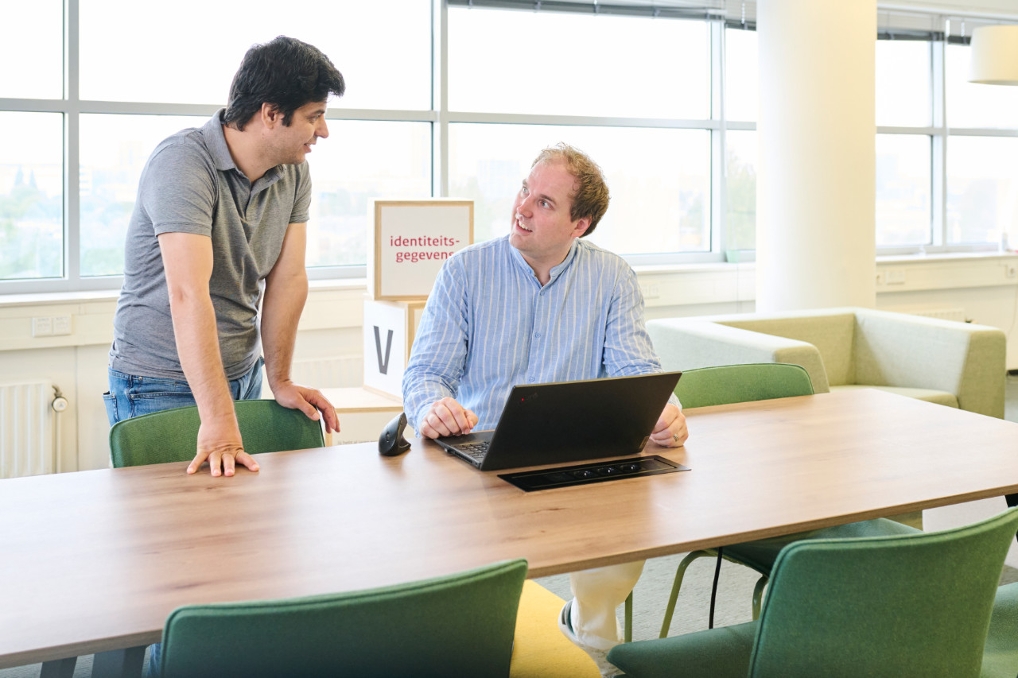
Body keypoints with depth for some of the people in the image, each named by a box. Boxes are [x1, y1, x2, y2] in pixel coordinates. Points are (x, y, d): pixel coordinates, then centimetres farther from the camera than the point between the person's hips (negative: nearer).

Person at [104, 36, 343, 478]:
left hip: (242, 375, 6)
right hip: (162, 385, -6)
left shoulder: (294, 172, -1)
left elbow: (288, 279, -1)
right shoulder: (184, 163, -24)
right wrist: (218, 421, -39)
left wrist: (280, 381, -5)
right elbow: (189, 294, -33)